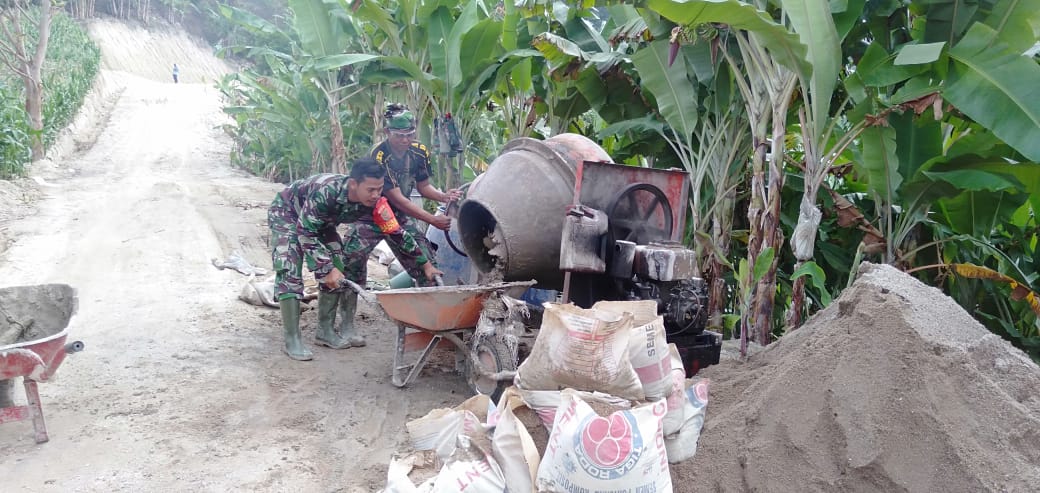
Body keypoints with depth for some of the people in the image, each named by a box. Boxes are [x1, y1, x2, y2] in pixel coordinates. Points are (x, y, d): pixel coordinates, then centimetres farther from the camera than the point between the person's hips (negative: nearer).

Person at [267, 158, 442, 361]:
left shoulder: (373, 202, -24)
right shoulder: (326, 191, -42)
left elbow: (395, 233, -13)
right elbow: (305, 233, -34)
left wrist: (425, 264, -13)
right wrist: (328, 268, -35)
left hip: (322, 221, 6)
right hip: (286, 212, -6)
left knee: (337, 269, -3)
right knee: (290, 271, -19)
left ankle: (326, 331, 9)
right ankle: (292, 340, -15)